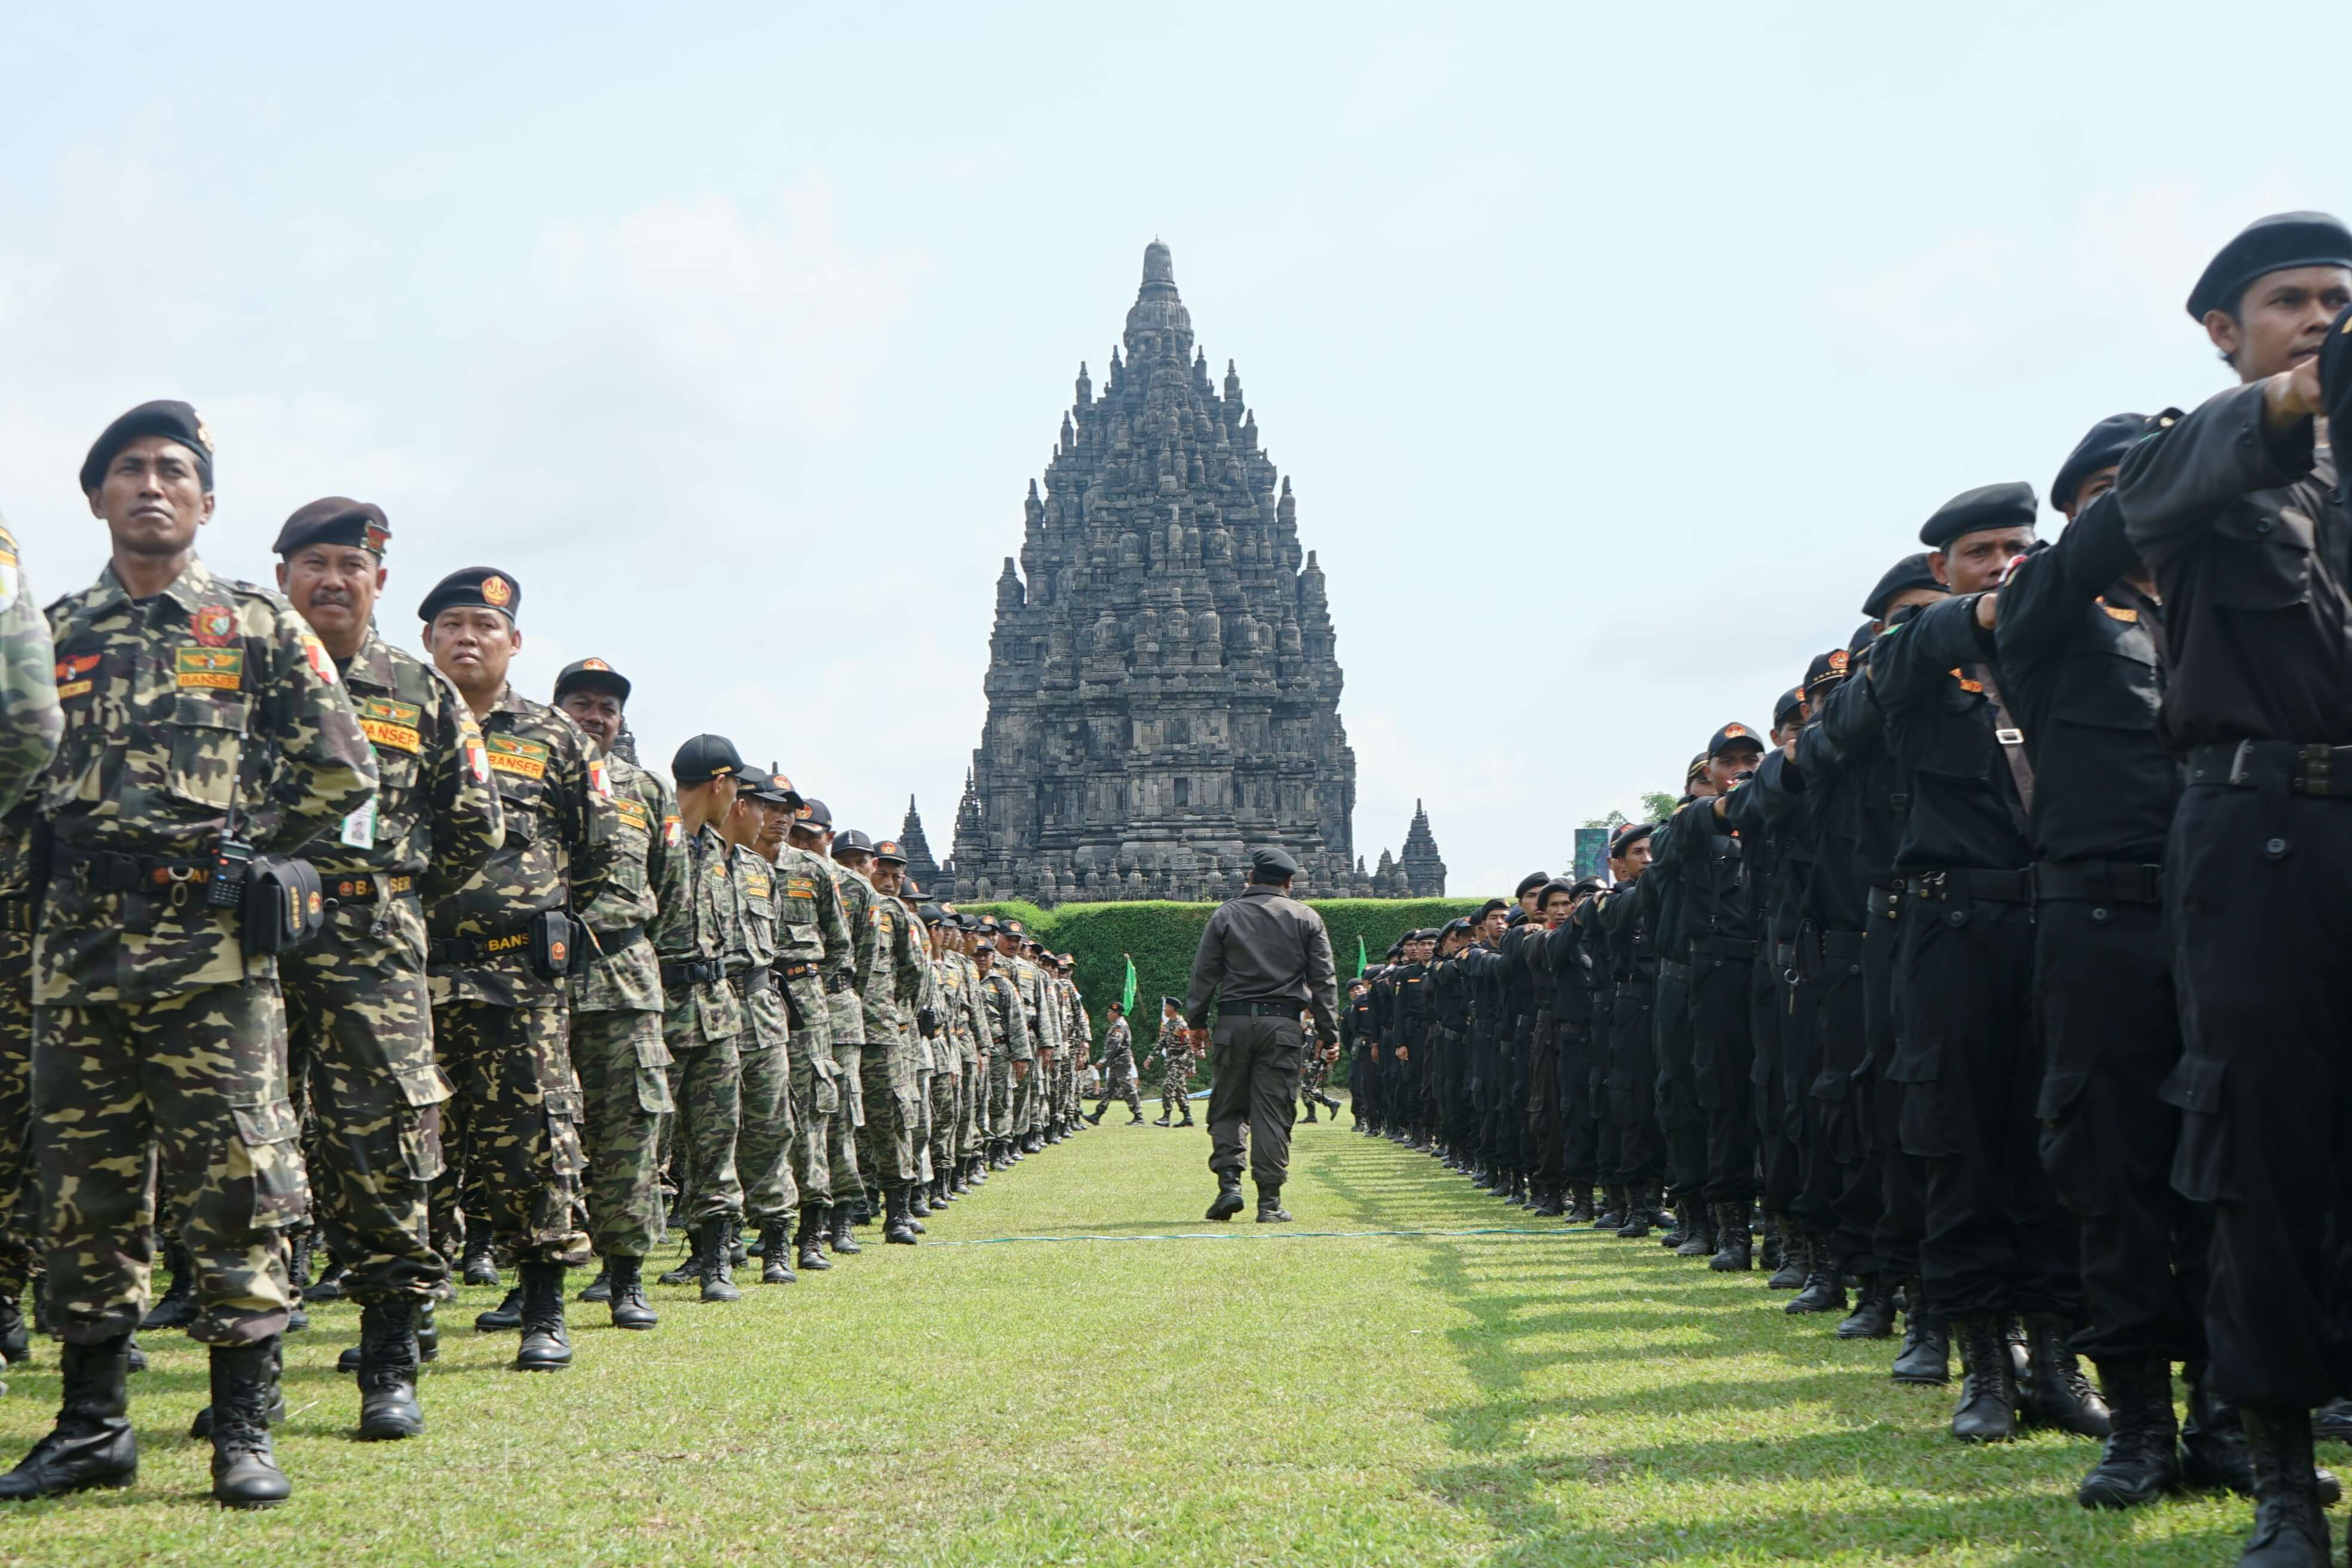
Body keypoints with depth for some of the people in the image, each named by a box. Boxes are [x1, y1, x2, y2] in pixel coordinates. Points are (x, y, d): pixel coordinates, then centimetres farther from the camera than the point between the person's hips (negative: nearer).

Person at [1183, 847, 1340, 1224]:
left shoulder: (1225, 915, 6)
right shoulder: (1306, 918, 7)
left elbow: (1204, 973, 4)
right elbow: (1324, 979, 5)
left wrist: (1196, 1020, 12)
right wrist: (1328, 1032, 8)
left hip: (1233, 1022, 0)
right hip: (1282, 1023, 0)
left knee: (1226, 1108, 10)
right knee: (1273, 1112, 1)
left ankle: (1229, 1183, -5)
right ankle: (1270, 1201, 0)